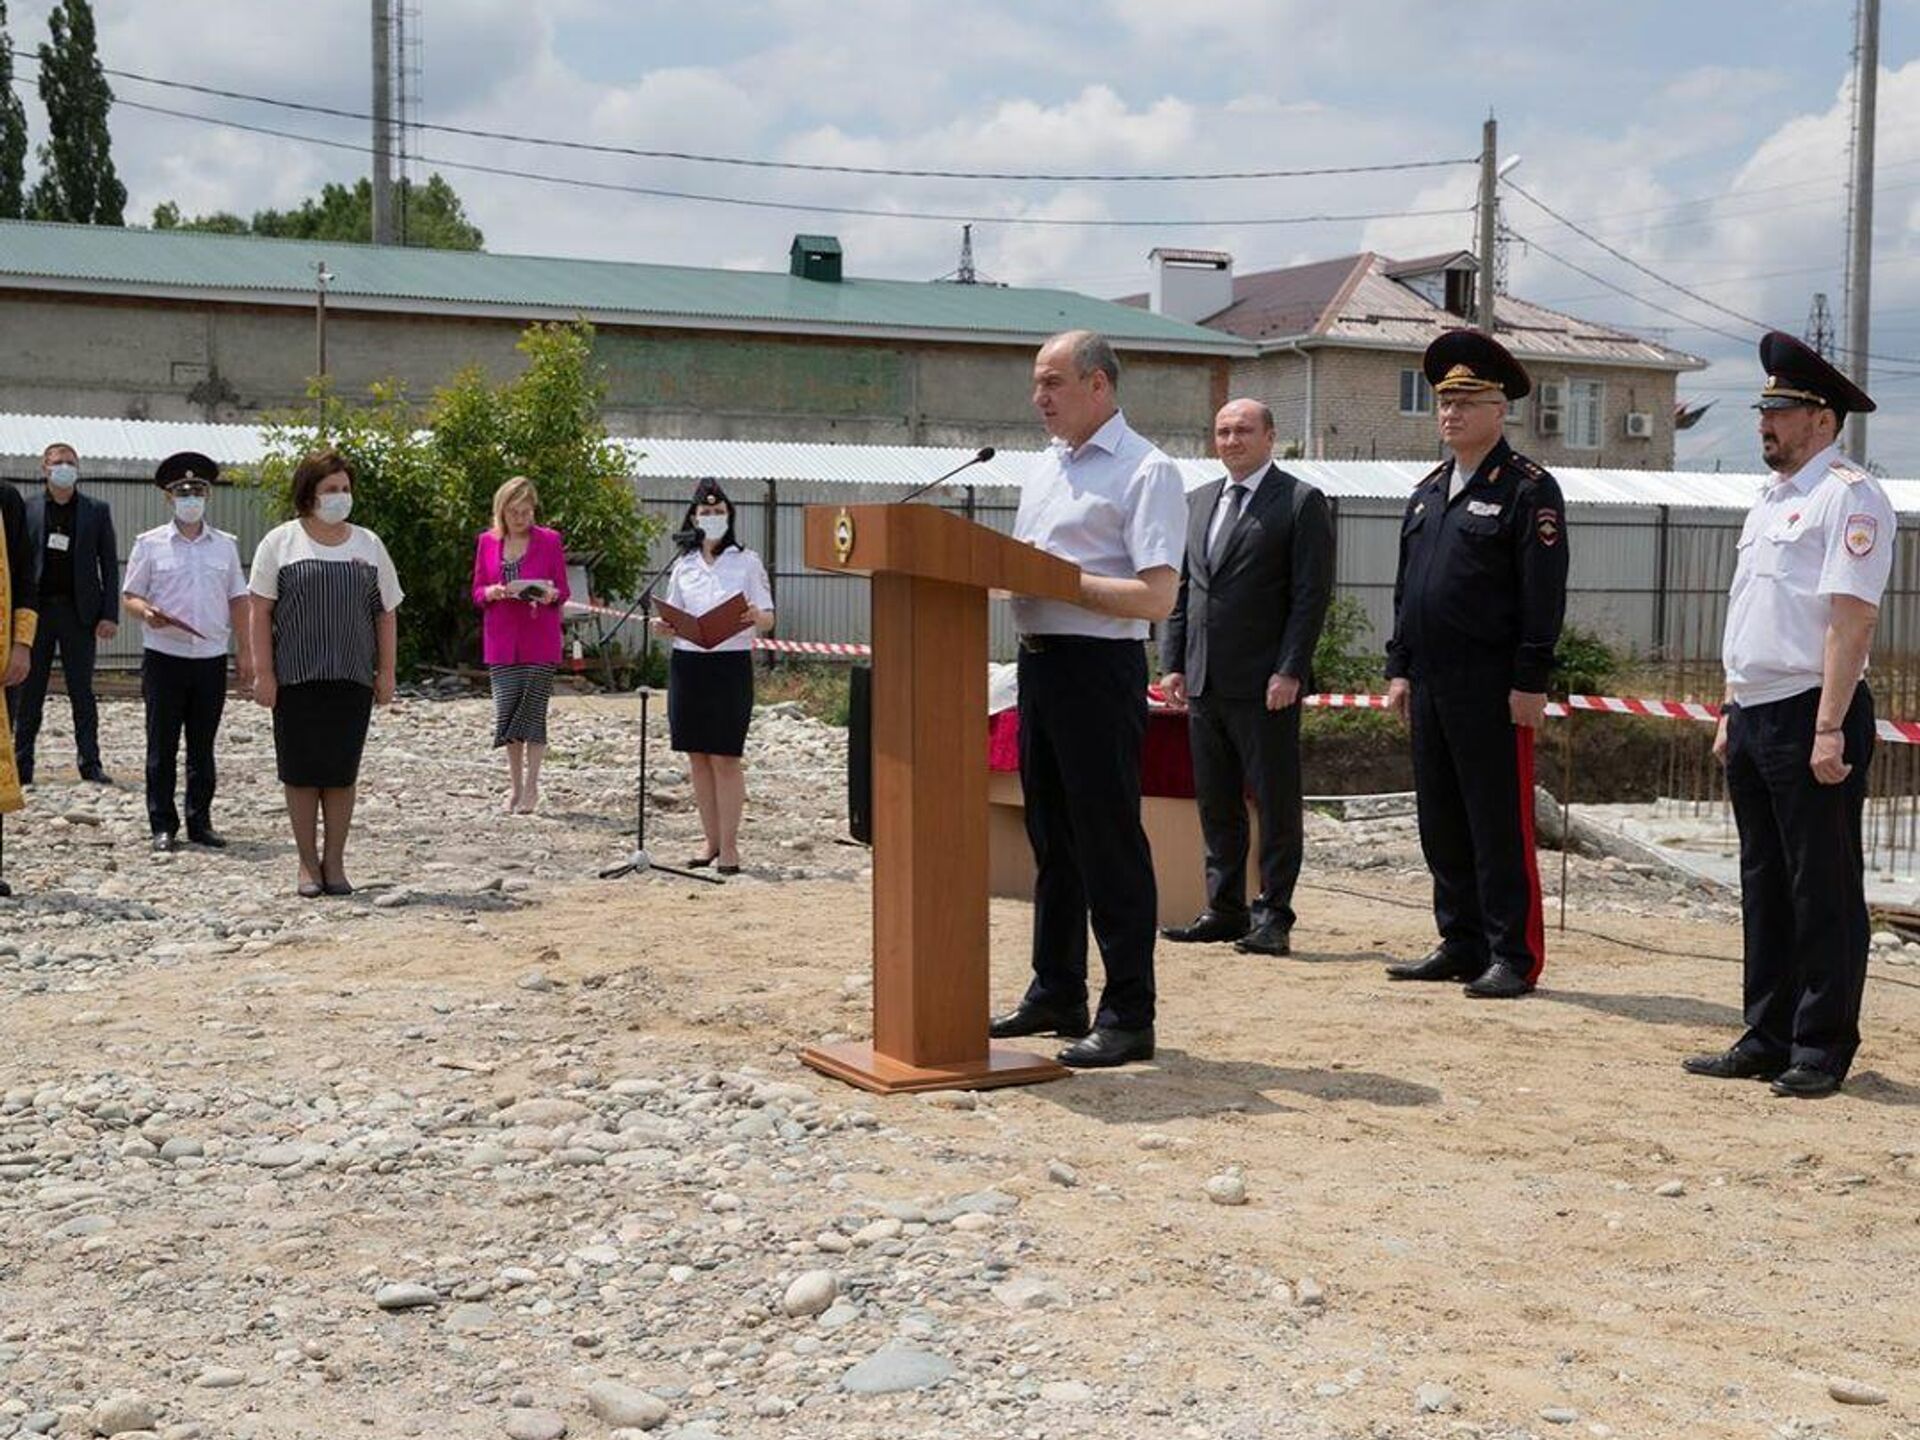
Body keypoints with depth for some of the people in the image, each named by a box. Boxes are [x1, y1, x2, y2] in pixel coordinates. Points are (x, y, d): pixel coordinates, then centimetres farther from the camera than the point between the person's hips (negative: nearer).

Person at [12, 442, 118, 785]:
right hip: (37, 609, 0)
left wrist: (110, 615, -3)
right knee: (29, 692, 4)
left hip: (79, 611, 0)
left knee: (82, 692, 4)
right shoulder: (26, 509, 5)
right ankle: (22, 765, 9)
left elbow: (109, 564, 5)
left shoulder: (96, 510, 6)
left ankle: (90, 764, 8)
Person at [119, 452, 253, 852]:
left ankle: (200, 822, 15)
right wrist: (147, 612, -19)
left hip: (212, 658, 2)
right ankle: (163, 826, 6)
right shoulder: (150, 544, 3)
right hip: (164, 657, -2)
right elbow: (130, 596, 3)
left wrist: (246, 653, 9)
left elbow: (238, 601, 14)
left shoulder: (225, 546, 12)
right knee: (162, 747, 1)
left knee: (203, 748, 8)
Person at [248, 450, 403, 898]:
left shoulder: (368, 545, 12)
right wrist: (262, 673, -7)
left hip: (352, 678, 2)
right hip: (296, 677, -2)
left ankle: (335, 862, 12)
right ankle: (308, 862, 11)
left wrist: (386, 672, 6)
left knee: (342, 772, 4)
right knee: (301, 771, 2)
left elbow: (386, 613, 13)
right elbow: (261, 612, -1)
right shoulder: (281, 542, 2)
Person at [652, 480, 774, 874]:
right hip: (687, 664, 4)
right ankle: (711, 841, 15)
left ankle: (729, 846, -1)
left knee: (725, 757, -5)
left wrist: (755, 618, -24)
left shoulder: (747, 561, 2)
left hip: (731, 664, -4)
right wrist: (663, 627, -6)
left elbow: (768, 619, -1)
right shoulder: (683, 565, 12)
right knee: (697, 757, 6)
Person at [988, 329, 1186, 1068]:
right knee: (1051, 837, 15)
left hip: (1099, 666, -8)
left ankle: (1128, 1015, 3)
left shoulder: (1145, 471, -10)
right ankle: (1056, 994, 26)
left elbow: (1157, 595, -18)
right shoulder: (1044, 469, 16)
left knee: (1109, 840, -4)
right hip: (1037, 659, 8)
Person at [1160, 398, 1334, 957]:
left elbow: (1312, 594, -8)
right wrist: (1172, 663, 9)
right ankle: (1224, 910, 19)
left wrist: (1290, 671, -15)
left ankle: (1272, 916, 5)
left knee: (1275, 802, -1)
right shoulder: (1196, 503, 16)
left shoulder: (1301, 502, -3)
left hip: (1265, 683, -6)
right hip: (1204, 681, 6)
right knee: (1216, 805, 11)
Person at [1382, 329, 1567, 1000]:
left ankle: (1514, 957, 2)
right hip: (1431, 685, 8)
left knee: (1501, 825, -3)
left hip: (1492, 688, -8)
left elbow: (1544, 595, -11)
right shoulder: (1428, 491, 17)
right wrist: (1400, 667, 14)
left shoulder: (1528, 490, -6)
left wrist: (1529, 682, -16)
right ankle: (1461, 945, 21)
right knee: (1441, 824, 11)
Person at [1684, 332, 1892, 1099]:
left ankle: (1821, 1051, 6)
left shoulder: (1848, 495, -10)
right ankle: (1767, 1041, 21)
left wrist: (1830, 729, -23)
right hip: (1754, 715, 9)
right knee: (1765, 885, 13)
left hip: (1811, 718, -9)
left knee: (1824, 889, -1)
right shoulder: (1769, 501, 18)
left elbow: (1852, 617, -18)